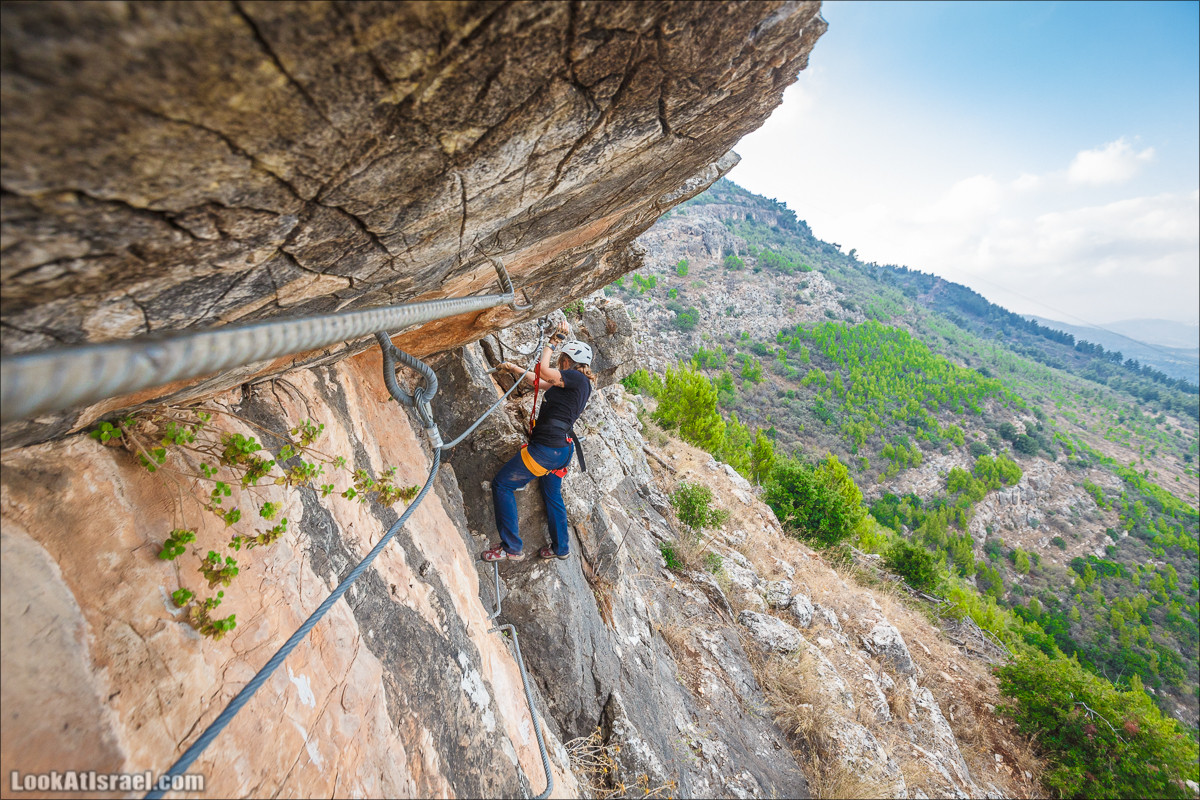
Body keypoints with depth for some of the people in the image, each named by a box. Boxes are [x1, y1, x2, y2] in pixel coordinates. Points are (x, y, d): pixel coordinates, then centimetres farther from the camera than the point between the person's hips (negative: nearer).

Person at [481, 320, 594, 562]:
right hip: (561, 450, 10)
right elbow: (538, 381, 24)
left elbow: (543, 369, -24)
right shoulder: (571, 384, 14)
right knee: (552, 496, 23)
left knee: (501, 484, 0)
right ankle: (560, 547, 39)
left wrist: (554, 340, -11)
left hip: (546, 448, -10)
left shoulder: (577, 378, -13)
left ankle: (512, 548, 4)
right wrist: (515, 369, 27)